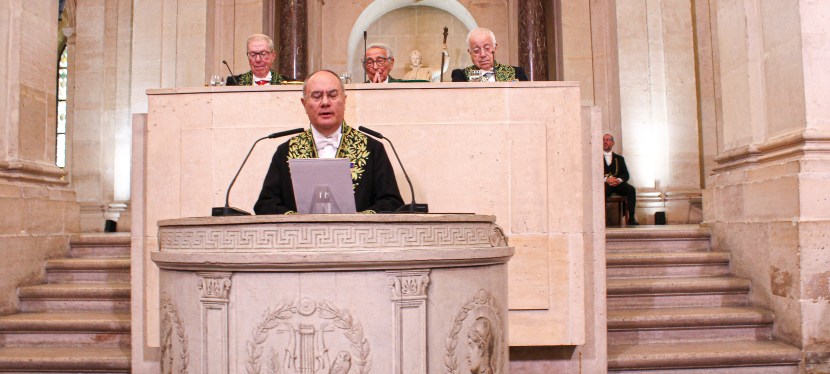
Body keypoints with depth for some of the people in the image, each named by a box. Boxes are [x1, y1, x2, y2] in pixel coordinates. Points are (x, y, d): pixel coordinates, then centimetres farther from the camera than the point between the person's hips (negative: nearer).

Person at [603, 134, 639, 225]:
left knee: (631, 189, -29)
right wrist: (606, 179, -15)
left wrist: (619, 180, -11)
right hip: (604, 184, -3)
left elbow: (626, 175, 13)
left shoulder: (619, 158, 25)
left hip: (618, 184, 3)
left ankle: (631, 218, -30)